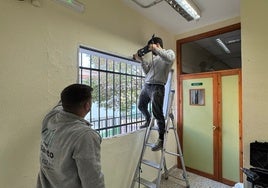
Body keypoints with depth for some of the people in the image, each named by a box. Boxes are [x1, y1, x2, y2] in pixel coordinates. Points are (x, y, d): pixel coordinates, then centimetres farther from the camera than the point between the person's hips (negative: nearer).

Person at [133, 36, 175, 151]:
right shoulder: (153, 57, 20)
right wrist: (141, 60, 9)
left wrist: (156, 49, -15)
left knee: (157, 113, -9)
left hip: (157, 87, -7)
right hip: (146, 85, 8)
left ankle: (161, 139, 6)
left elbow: (170, 59, -22)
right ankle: (148, 121, 48)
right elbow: (147, 71, 17)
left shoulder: (169, 52, 3)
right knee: (141, 106, 21)